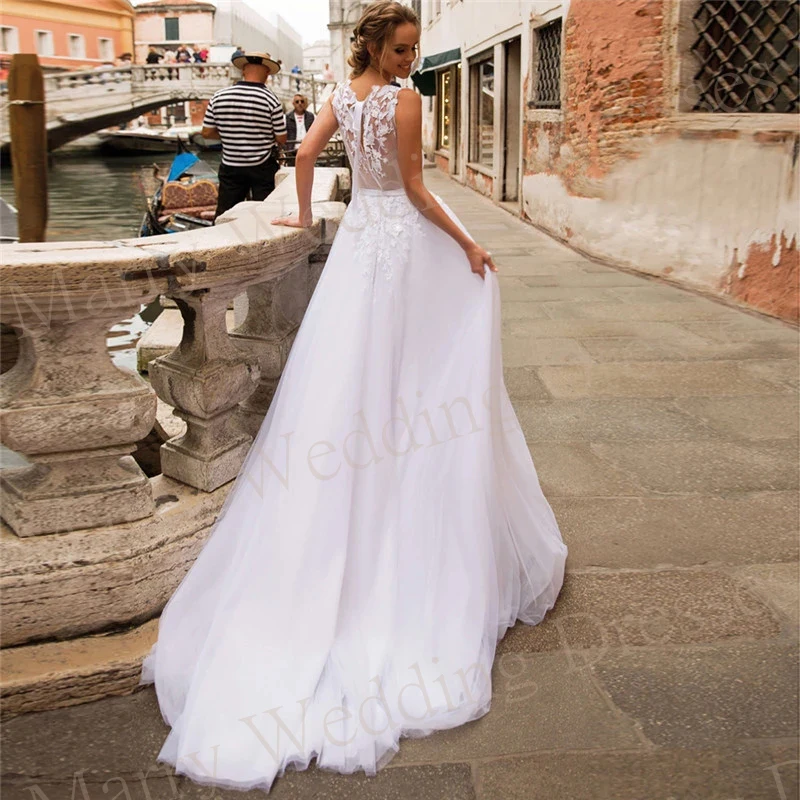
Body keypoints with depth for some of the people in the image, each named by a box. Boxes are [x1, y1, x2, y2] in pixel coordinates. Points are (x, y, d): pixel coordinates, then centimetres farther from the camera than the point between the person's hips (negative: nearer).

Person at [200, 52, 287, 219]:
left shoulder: (219, 97, -5)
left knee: (223, 216, 10)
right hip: (263, 167, -3)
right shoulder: (270, 99, -13)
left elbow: (207, 133, 1)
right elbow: (281, 139, -8)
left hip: (230, 166, 3)